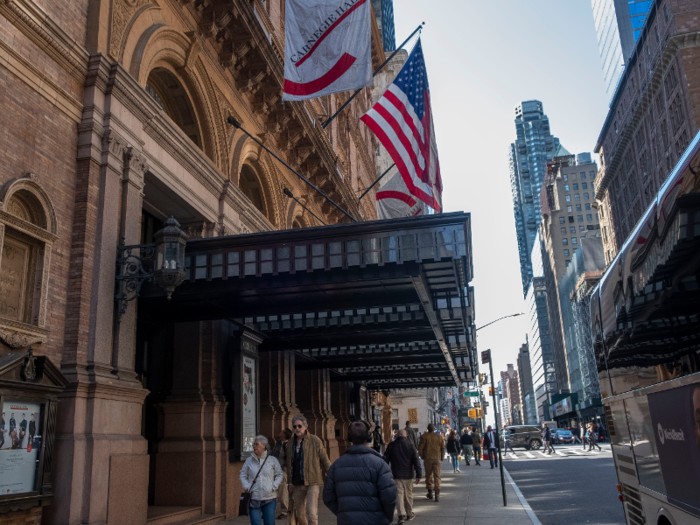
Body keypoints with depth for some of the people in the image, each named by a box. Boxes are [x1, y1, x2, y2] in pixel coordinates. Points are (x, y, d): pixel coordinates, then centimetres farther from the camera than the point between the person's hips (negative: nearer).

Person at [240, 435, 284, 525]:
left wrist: (273, 487, -7)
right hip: (254, 498, 1)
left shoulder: (272, 460, 4)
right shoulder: (249, 461, 8)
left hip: (269, 498, 0)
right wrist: (247, 487, -4)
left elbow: (280, 475, 7)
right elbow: (243, 475, 11)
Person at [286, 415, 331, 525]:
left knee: (311, 514, -15)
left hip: (312, 483, -5)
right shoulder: (290, 443, 9)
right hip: (297, 484, 5)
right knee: (299, 515, 12)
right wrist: (290, 482, 15)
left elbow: (325, 461, -1)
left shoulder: (315, 441, -4)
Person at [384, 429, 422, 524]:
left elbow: (386, 460, 7)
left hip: (396, 475, -1)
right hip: (408, 475, 1)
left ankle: (401, 514, -17)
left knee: (399, 494, -3)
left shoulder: (391, 446, 3)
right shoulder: (411, 446, 0)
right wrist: (418, 475, -3)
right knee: (408, 495, 14)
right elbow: (416, 461, -4)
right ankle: (409, 514, 25)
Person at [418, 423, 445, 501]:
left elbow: (420, 448, -4)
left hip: (427, 458, -1)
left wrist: (422, 457, 7)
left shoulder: (424, 436, -2)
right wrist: (441, 458, 14)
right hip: (437, 458, 1)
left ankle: (430, 492, 19)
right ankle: (437, 494, -7)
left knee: (428, 475, 12)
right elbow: (443, 448, 7)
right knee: (437, 476, 1)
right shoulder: (439, 437, 4)